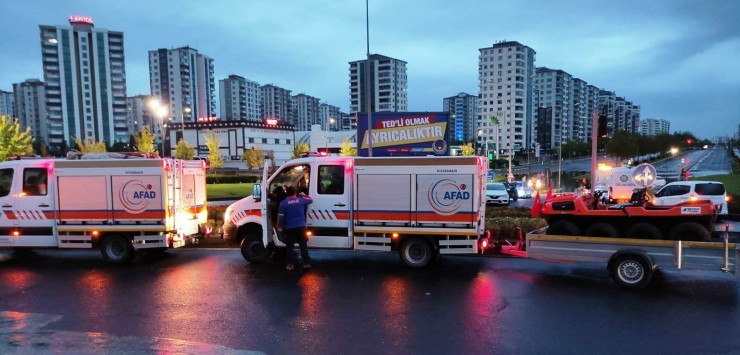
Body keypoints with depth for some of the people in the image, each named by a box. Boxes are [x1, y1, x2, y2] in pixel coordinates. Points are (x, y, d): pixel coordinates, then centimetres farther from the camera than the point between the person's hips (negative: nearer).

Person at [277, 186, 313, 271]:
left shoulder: (283, 203, -4)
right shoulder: (301, 200, 0)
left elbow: (280, 216, -4)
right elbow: (311, 200, 20)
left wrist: (279, 226, 6)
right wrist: (304, 195, 37)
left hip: (289, 228, -1)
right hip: (301, 227, 1)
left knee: (290, 246, 7)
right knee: (303, 245, 8)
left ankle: (290, 264, 8)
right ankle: (306, 263, 11)